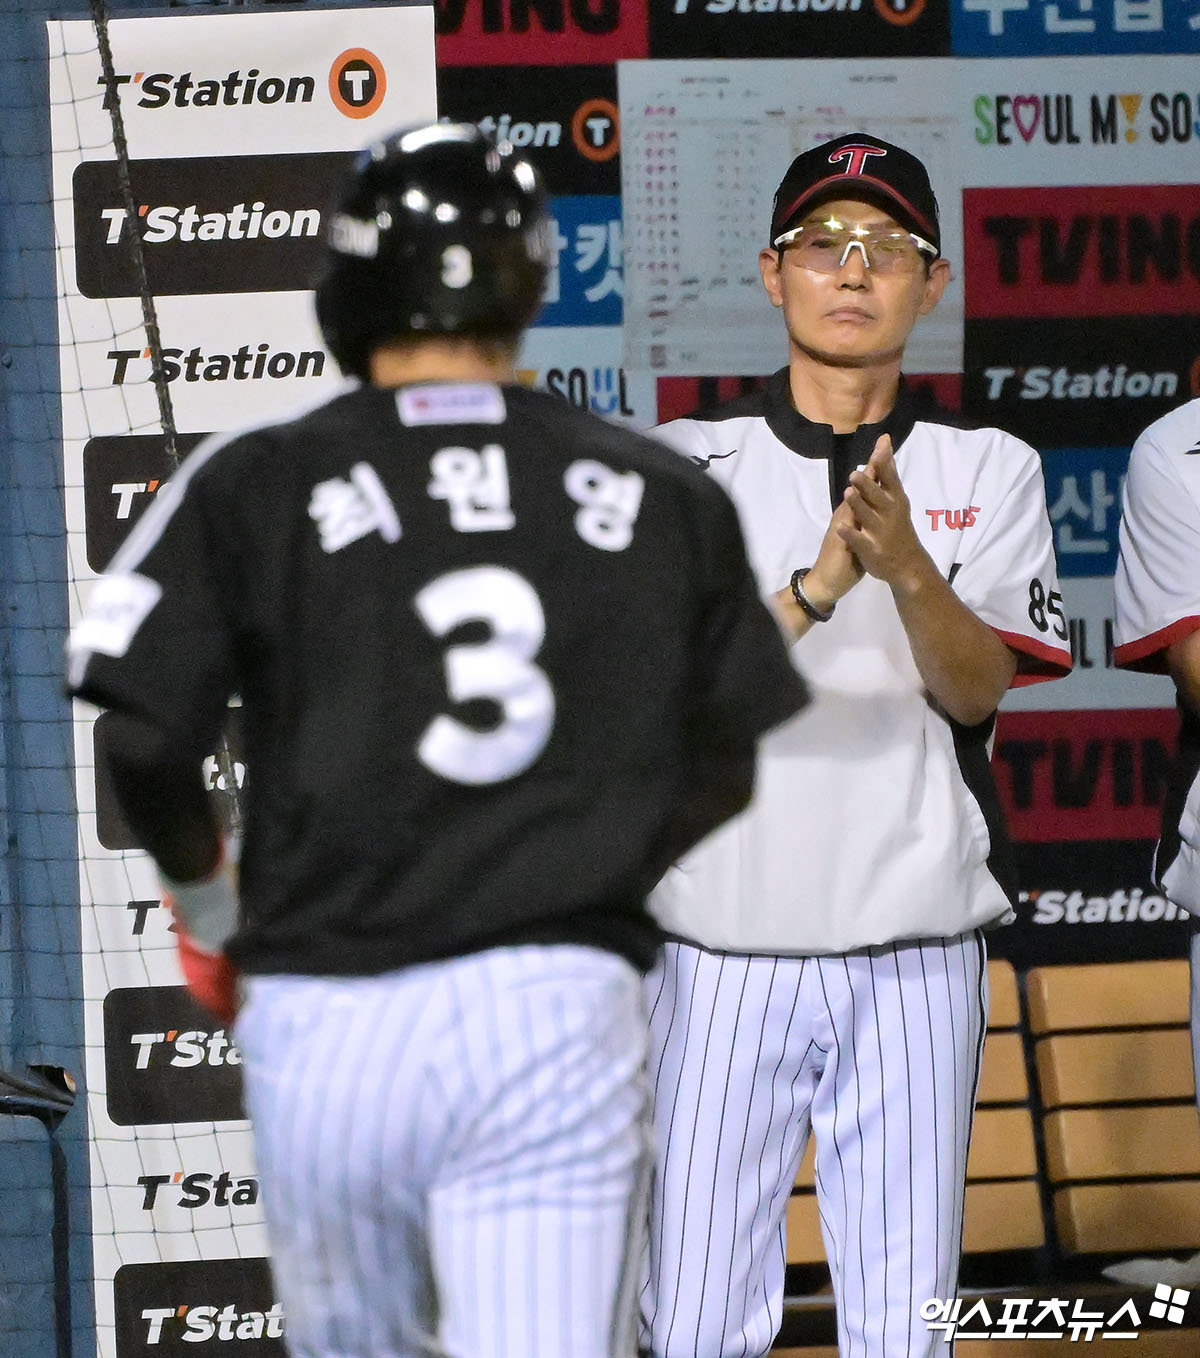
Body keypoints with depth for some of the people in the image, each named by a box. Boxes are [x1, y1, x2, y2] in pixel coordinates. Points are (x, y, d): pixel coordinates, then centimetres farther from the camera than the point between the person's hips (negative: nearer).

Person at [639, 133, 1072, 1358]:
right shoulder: (681, 467, 1)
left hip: (914, 964, 1)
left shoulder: (988, 473, 6)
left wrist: (908, 568, -25)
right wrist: (817, 585, -26)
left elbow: (974, 688, -6)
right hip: (721, 950, -1)